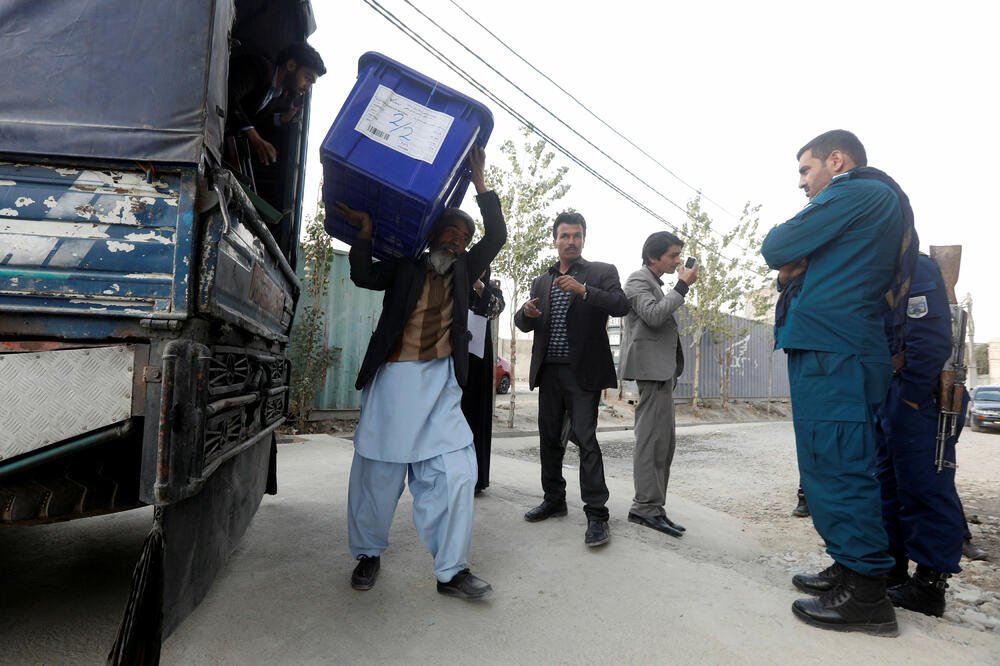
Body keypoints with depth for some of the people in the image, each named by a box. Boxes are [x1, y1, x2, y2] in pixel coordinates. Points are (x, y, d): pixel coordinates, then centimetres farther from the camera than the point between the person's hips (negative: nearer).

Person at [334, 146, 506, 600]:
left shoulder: (463, 271, 15)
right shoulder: (404, 267, 9)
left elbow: (496, 236, 5)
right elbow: (363, 277, -6)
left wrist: (479, 183, 1)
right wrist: (366, 230, -8)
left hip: (440, 384, 2)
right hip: (392, 380, -2)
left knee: (453, 473, -5)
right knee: (378, 474, 6)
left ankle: (452, 570, 6)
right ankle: (368, 555, 28)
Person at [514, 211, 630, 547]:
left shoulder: (602, 272, 3)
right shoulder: (541, 281, 17)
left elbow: (621, 306, -13)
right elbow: (523, 324, 15)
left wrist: (583, 290, -24)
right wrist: (526, 312, -9)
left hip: (583, 370, -5)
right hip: (549, 371, 5)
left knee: (585, 438, -11)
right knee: (549, 438, 11)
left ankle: (597, 514, -4)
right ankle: (554, 500, 26)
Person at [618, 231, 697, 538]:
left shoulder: (654, 283, 25)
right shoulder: (638, 280, -6)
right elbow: (653, 316, -21)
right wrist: (682, 286, -14)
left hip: (662, 369, 10)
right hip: (652, 366, -10)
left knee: (663, 440, 9)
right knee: (653, 438, -12)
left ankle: (648, 506, 13)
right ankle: (648, 507, -9)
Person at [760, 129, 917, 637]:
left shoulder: (856, 192, -5)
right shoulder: (881, 204, 27)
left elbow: (775, 250, -7)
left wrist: (788, 257, 13)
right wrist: (794, 268, 4)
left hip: (830, 352, -10)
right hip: (842, 351, 10)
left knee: (836, 468, -8)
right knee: (836, 467, 13)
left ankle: (865, 596, -2)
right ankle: (849, 570, 22)